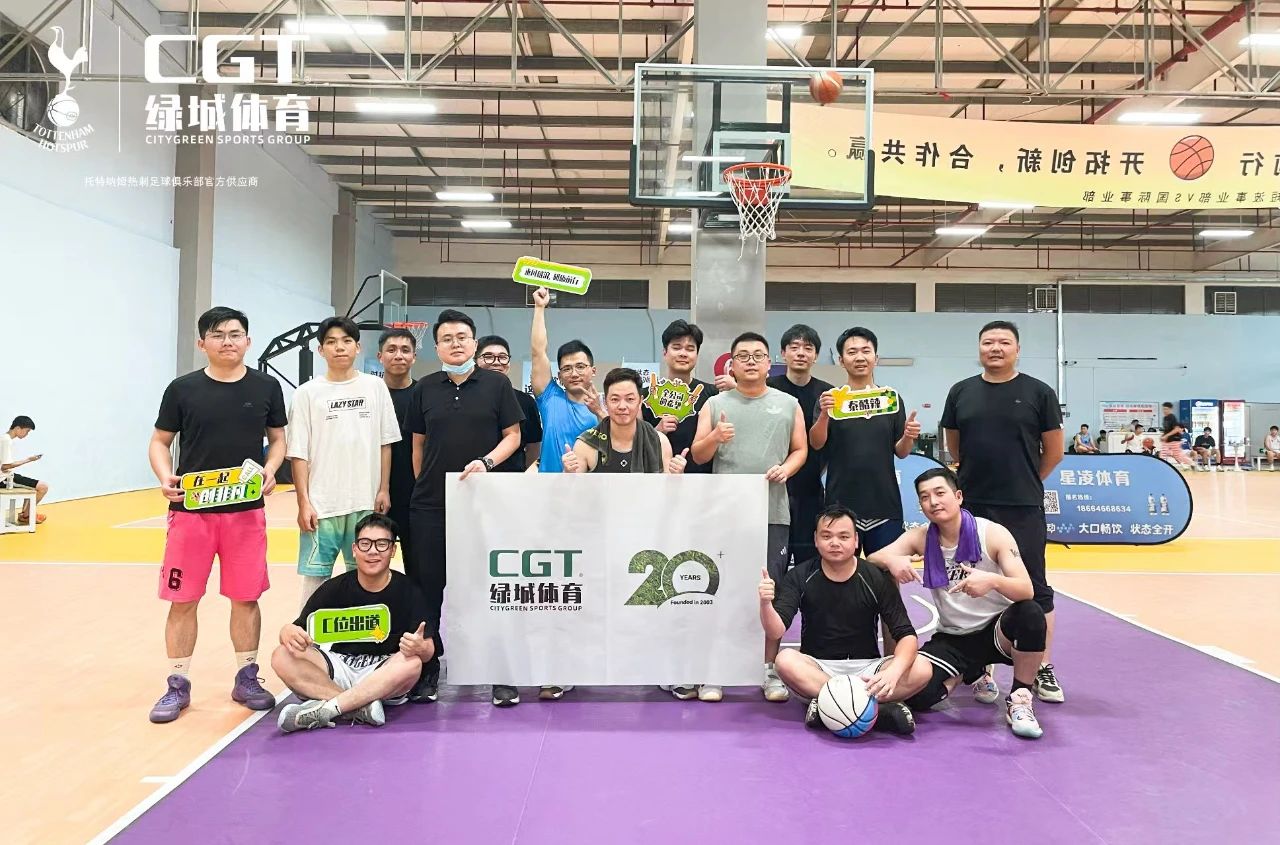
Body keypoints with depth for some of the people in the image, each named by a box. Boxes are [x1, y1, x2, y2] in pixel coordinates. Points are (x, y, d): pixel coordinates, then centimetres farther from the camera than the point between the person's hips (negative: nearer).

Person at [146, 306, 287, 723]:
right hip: (190, 509, 0)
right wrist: (165, 477, -13)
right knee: (183, 599, 5)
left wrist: (270, 470, -9)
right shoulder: (183, 388, 1)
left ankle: (246, 678, 23)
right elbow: (160, 442, 6)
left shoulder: (266, 387, 3)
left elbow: (278, 438, 11)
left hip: (246, 510, 1)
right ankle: (178, 685, 19)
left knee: (246, 597, 8)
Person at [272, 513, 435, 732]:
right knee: (282, 657, -21)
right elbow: (296, 628, -3)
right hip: (339, 666, 2)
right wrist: (288, 633, -29)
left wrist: (420, 648, -36)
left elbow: (429, 649, -10)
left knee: (412, 663, -34)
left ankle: (324, 709, -31)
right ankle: (361, 706, -30)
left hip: (385, 675, -2)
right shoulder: (334, 588, -2)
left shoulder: (408, 592, -7)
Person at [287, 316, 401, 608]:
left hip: (366, 502, 1)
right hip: (321, 504, -1)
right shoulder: (307, 392, 1)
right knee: (315, 576, 3)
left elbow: (385, 443, 7)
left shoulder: (375, 387, 5)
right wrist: (303, 502, -6)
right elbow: (299, 452, 0)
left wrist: (384, 490, 2)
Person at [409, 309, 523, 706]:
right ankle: (427, 669, 21)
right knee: (427, 588, 6)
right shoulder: (425, 388, 8)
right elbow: (418, 443, 15)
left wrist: (485, 462, -14)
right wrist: (423, 484, 11)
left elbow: (513, 436, 1)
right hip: (430, 505, 2)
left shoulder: (497, 384, 1)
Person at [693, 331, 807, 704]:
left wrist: (786, 468, -7)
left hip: (773, 513, 1)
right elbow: (697, 456, 6)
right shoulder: (715, 404, 8)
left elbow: (800, 449, 13)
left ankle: (769, 669, 16)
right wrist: (714, 438, -15)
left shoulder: (788, 404, 10)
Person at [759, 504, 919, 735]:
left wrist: (893, 672, -32)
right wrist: (766, 604, -38)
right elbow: (776, 632, -15)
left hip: (865, 668, 1)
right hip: (817, 666, 0)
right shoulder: (799, 577, -5)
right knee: (786, 660, -33)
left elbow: (906, 635, -10)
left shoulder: (876, 579, -6)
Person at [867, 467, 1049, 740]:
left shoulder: (993, 533, -13)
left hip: (996, 631, -2)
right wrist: (891, 560, -32)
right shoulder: (921, 538, -3)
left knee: (1030, 614, -37)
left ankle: (1020, 699, -11)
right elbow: (872, 559, -8)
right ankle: (970, 674, 10)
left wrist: (993, 581, -44)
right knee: (907, 686, -25)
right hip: (951, 639, 3)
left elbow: (1027, 590, -22)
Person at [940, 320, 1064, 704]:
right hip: (972, 507, 2)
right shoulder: (961, 392, 6)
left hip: (1024, 509, -2)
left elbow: (1053, 450, 5)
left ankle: (1043, 669, 17)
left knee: (1033, 587, 4)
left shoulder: (1038, 392, 0)